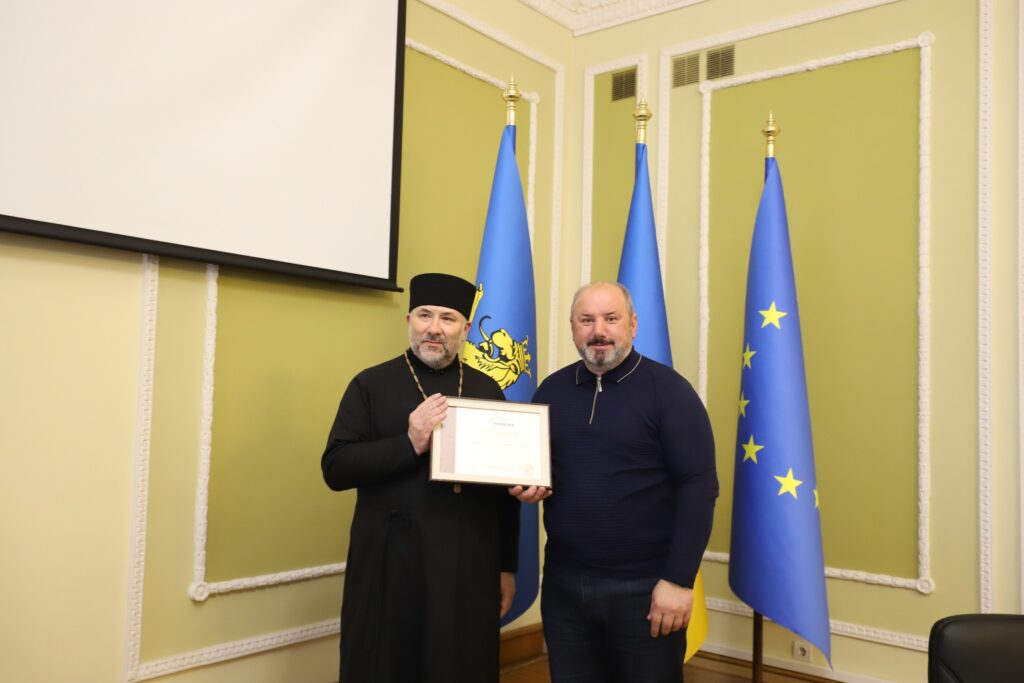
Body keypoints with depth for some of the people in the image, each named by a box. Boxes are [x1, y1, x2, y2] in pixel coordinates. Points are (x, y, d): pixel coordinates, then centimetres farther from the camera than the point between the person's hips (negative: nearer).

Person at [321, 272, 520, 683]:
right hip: (390, 568, -2)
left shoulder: (488, 391, 9)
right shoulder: (371, 385, 1)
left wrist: (507, 567, 9)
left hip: (470, 570, 2)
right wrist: (410, 444, -18)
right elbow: (335, 468, -6)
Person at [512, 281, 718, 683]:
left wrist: (678, 579, -15)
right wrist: (526, 484, -5)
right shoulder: (551, 390, 6)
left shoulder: (668, 390, -9)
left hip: (644, 586, -4)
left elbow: (698, 486, -12)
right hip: (563, 582, 5)